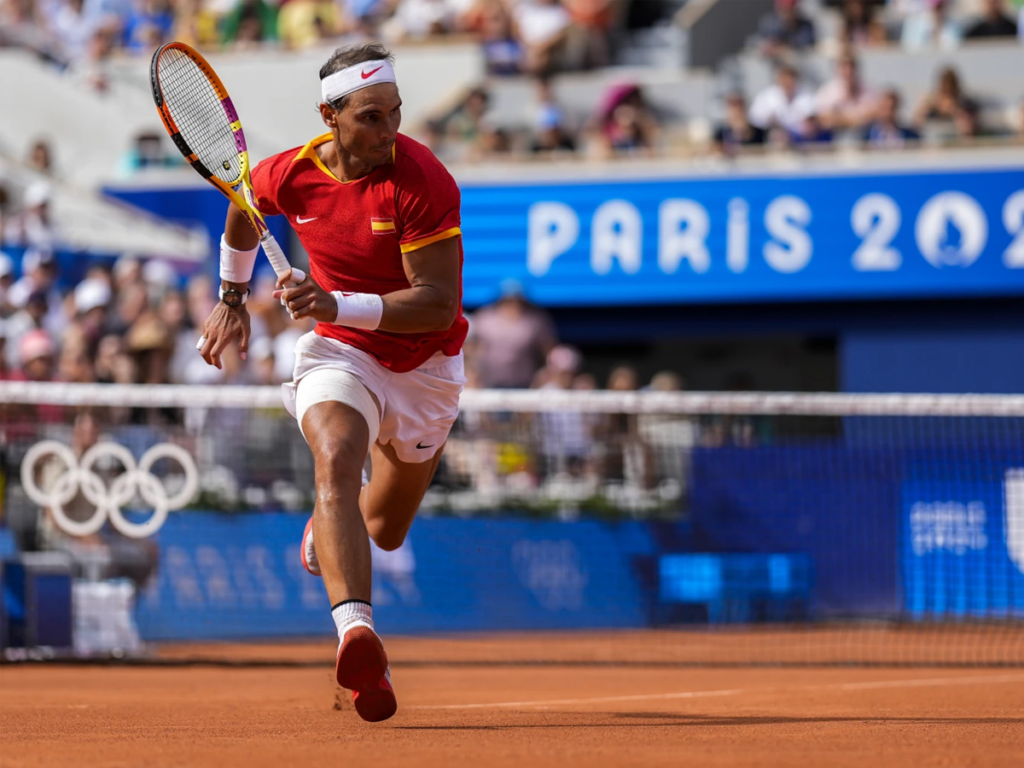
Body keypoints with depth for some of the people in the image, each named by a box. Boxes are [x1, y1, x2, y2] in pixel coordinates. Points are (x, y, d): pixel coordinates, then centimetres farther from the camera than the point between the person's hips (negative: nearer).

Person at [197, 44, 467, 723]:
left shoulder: (423, 180, -24)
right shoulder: (288, 176, -11)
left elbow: (438, 305, -28)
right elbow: (242, 210, 16)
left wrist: (339, 305, -39)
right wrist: (232, 296, 21)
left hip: (425, 368, 0)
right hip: (339, 355, 0)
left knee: (386, 531, 17)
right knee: (337, 460, -33)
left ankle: (324, 531, 57)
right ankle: (356, 630, -52)